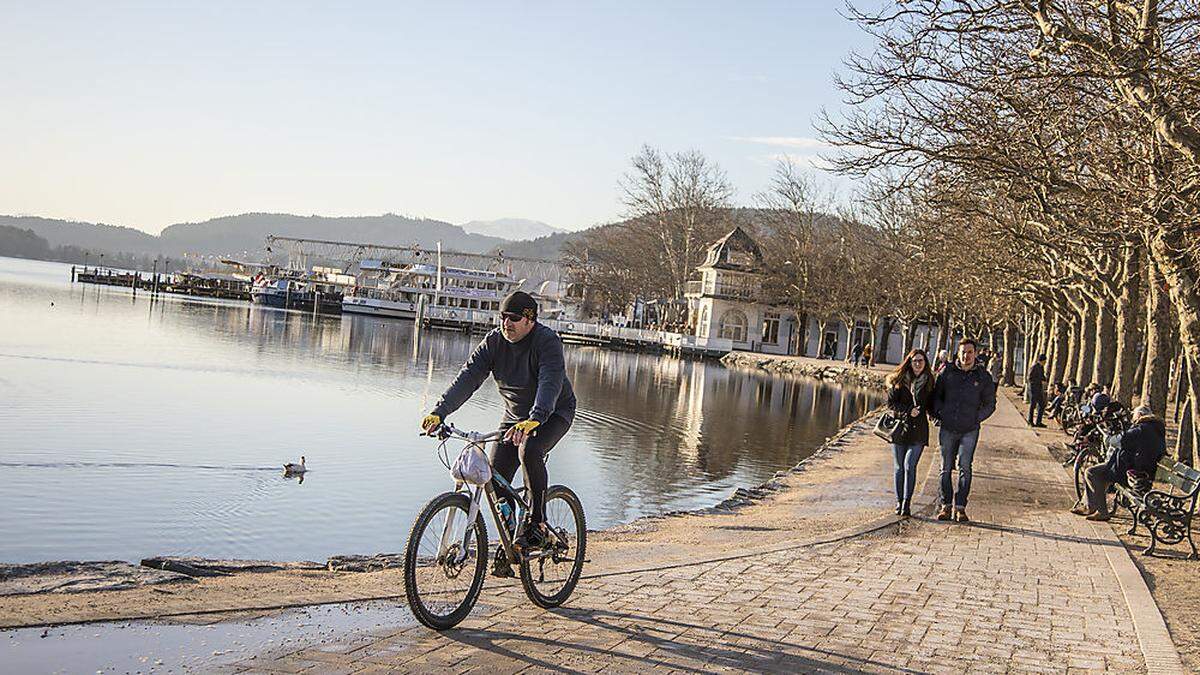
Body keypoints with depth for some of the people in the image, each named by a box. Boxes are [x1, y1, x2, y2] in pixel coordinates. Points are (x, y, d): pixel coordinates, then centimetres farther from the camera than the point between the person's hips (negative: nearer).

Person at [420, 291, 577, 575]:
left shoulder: (547, 341, -25)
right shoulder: (494, 341, -10)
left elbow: (550, 384, -40)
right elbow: (468, 377, -20)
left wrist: (532, 420, -57)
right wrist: (439, 412, -33)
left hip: (553, 413, -5)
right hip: (515, 415, 6)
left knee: (529, 451, -34)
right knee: (497, 479, -4)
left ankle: (537, 523, -18)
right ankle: (509, 543, 13)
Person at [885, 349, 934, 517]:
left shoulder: (929, 381, 4)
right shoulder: (899, 380, 1)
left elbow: (931, 404, 13)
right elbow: (891, 402, -3)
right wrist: (907, 411, -14)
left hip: (918, 429, -1)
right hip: (899, 427, 1)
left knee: (909, 465, -12)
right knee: (899, 467, 7)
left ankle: (907, 503, -6)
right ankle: (899, 502, 17)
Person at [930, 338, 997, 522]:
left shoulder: (983, 377, 2)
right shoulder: (947, 372, 3)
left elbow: (990, 404, 11)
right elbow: (936, 395, 13)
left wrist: (976, 418, 0)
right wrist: (939, 414, 0)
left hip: (969, 431, -1)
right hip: (947, 429, 1)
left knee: (964, 468, -5)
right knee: (946, 468, 5)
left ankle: (960, 507, 1)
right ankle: (946, 505, 13)